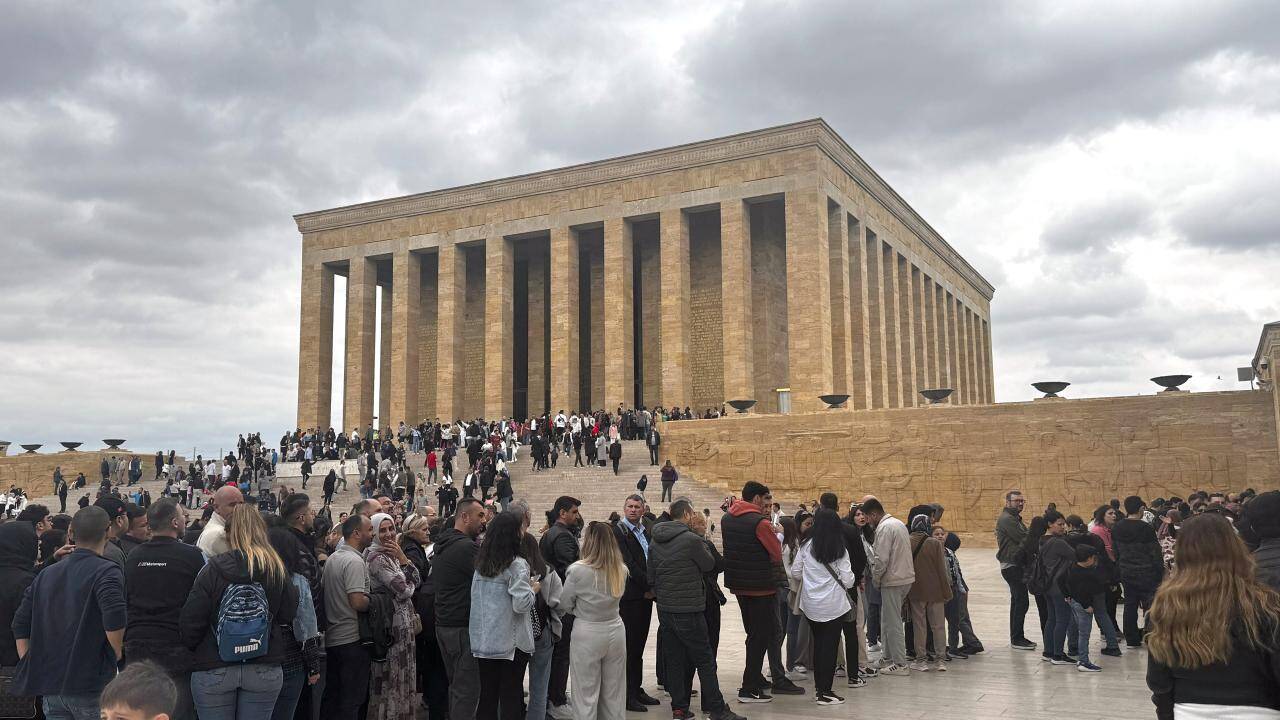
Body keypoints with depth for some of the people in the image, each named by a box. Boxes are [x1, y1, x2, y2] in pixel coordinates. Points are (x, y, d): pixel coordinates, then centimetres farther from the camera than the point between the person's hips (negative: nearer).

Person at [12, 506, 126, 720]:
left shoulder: (46, 574, 11)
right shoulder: (107, 572, -11)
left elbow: (20, 624, 11)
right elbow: (114, 617, -26)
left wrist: (30, 669, 13)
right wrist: (117, 653, -9)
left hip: (49, 683, 6)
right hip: (91, 685, -6)